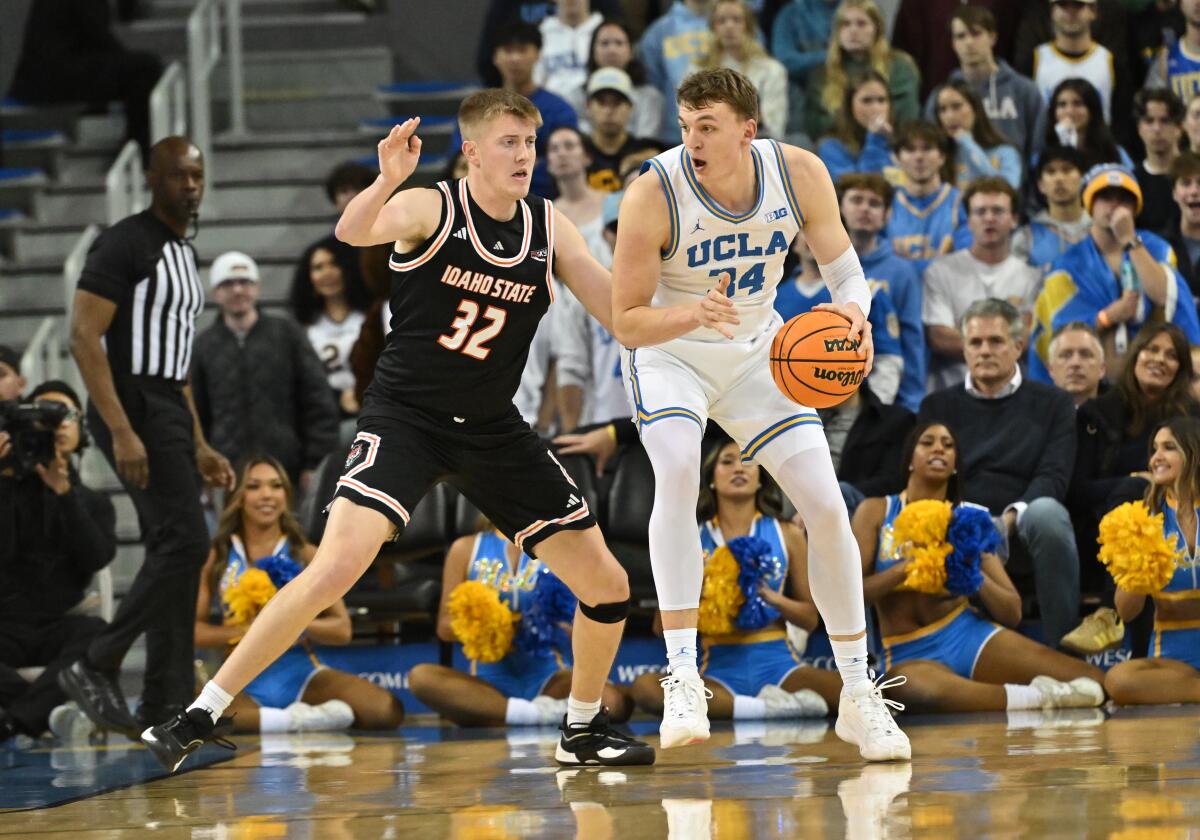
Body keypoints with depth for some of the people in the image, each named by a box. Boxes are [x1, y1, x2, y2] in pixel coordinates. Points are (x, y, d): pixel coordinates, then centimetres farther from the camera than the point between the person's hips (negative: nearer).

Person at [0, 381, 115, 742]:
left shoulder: (93, 503, 17)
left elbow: (98, 556, -5)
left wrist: (63, 492, -14)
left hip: (59, 625, 1)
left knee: (97, 634, -36)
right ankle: (51, 712, -45)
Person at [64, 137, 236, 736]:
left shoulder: (183, 253, 19)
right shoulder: (125, 243, -10)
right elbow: (84, 337, -17)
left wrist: (198, 447, 21)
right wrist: (123, 432, -24)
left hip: (169, 411, 9)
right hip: (132, 407, -9)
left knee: (173, 553, 7)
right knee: (185, 542, -16)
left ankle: (165, 709, 9)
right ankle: (96, 669, -9)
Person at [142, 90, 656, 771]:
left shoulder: (550, 229, 1)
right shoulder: (431, 210, -12)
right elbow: (353, 232, -33)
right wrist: (389, 180, -53)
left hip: (493, 428, 5)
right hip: (406, 415, -5)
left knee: (608, 588, 4)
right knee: (337, 567, -25)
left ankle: (584, 730, 30)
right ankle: (199, 719, -17)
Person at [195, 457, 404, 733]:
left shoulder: (305, 555, 7)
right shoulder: (216, 556, 5)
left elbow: (342, 629, 4)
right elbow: (194, 629, -2)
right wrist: (246, 630, -19)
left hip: (302, 674, 2)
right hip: (242, 684, -2)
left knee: (388, 710, -23)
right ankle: (295, 720, -23)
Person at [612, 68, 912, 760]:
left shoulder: (799, 174, -19)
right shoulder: (654, 194, -28)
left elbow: (845, 269, -6)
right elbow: (626, 321, -22)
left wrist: (852, 311, -30)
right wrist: (693, 315, -43)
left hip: (757, 353, 3)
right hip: (668, 351, -3)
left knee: (827, 506, -3)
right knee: (677, 470, -32)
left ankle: (858, 694, 12)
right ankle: (682, 678, -29)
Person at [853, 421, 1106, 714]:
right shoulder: (875, 512, 5)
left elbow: (1012, 613, 7)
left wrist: (975, 577, -12)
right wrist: (906, 568, -18)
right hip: (911, 655, -2)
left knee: (1098, 682, -19)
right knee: (918, 690, -44)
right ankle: (1038, 697, -29)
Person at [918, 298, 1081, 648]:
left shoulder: (1052, 403, 16)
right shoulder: (938, 406, 22)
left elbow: (1053, 476, 2)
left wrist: (1011, 518, -18)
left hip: (1021, 529, 0)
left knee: (1047, 512, -38)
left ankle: (1061, 646, -32)